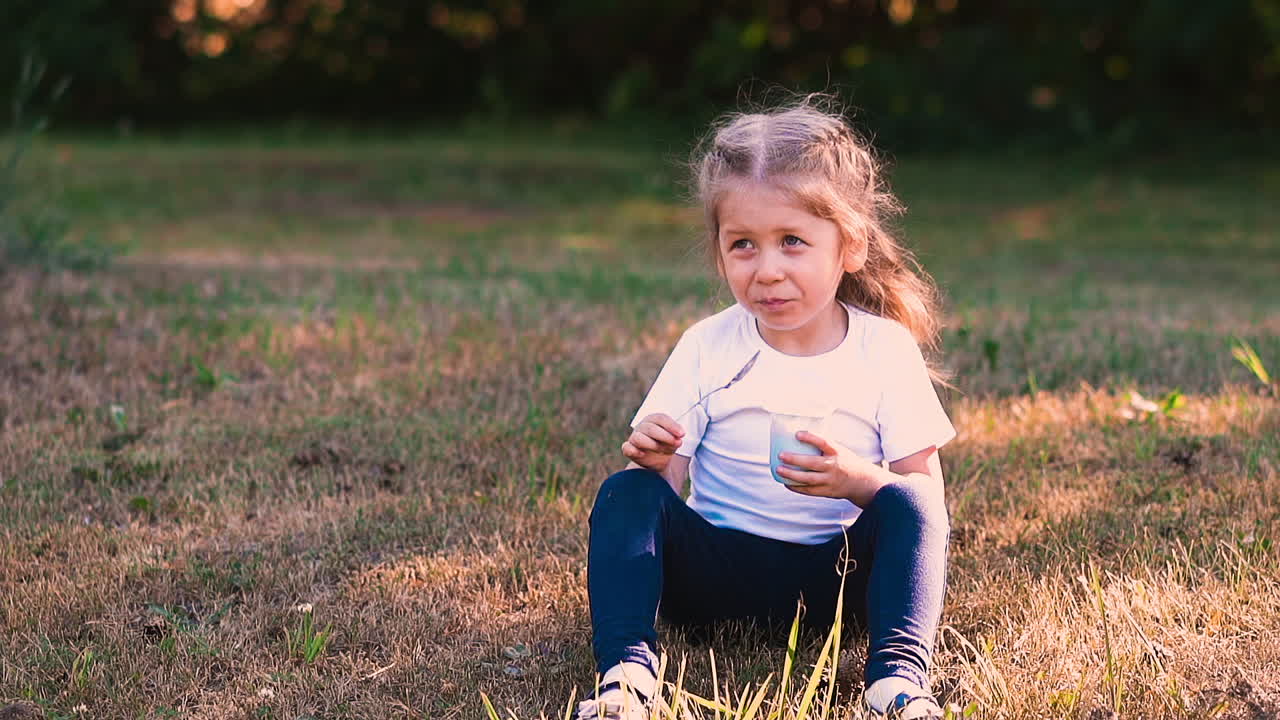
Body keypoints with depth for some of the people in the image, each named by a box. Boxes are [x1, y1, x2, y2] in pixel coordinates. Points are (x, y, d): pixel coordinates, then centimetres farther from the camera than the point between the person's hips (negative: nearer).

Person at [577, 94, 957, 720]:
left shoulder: (887, 350, -3)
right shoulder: (707, 347, 1)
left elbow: (925, 494, -5)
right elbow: (670, 485, -1)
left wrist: (856, 480, -26)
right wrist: (653, 460, -26)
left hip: (839, 574, -1)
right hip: (718, 567, 1)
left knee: (906, 502, -28)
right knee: (629, 492, -22)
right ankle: (626, 667, -35)